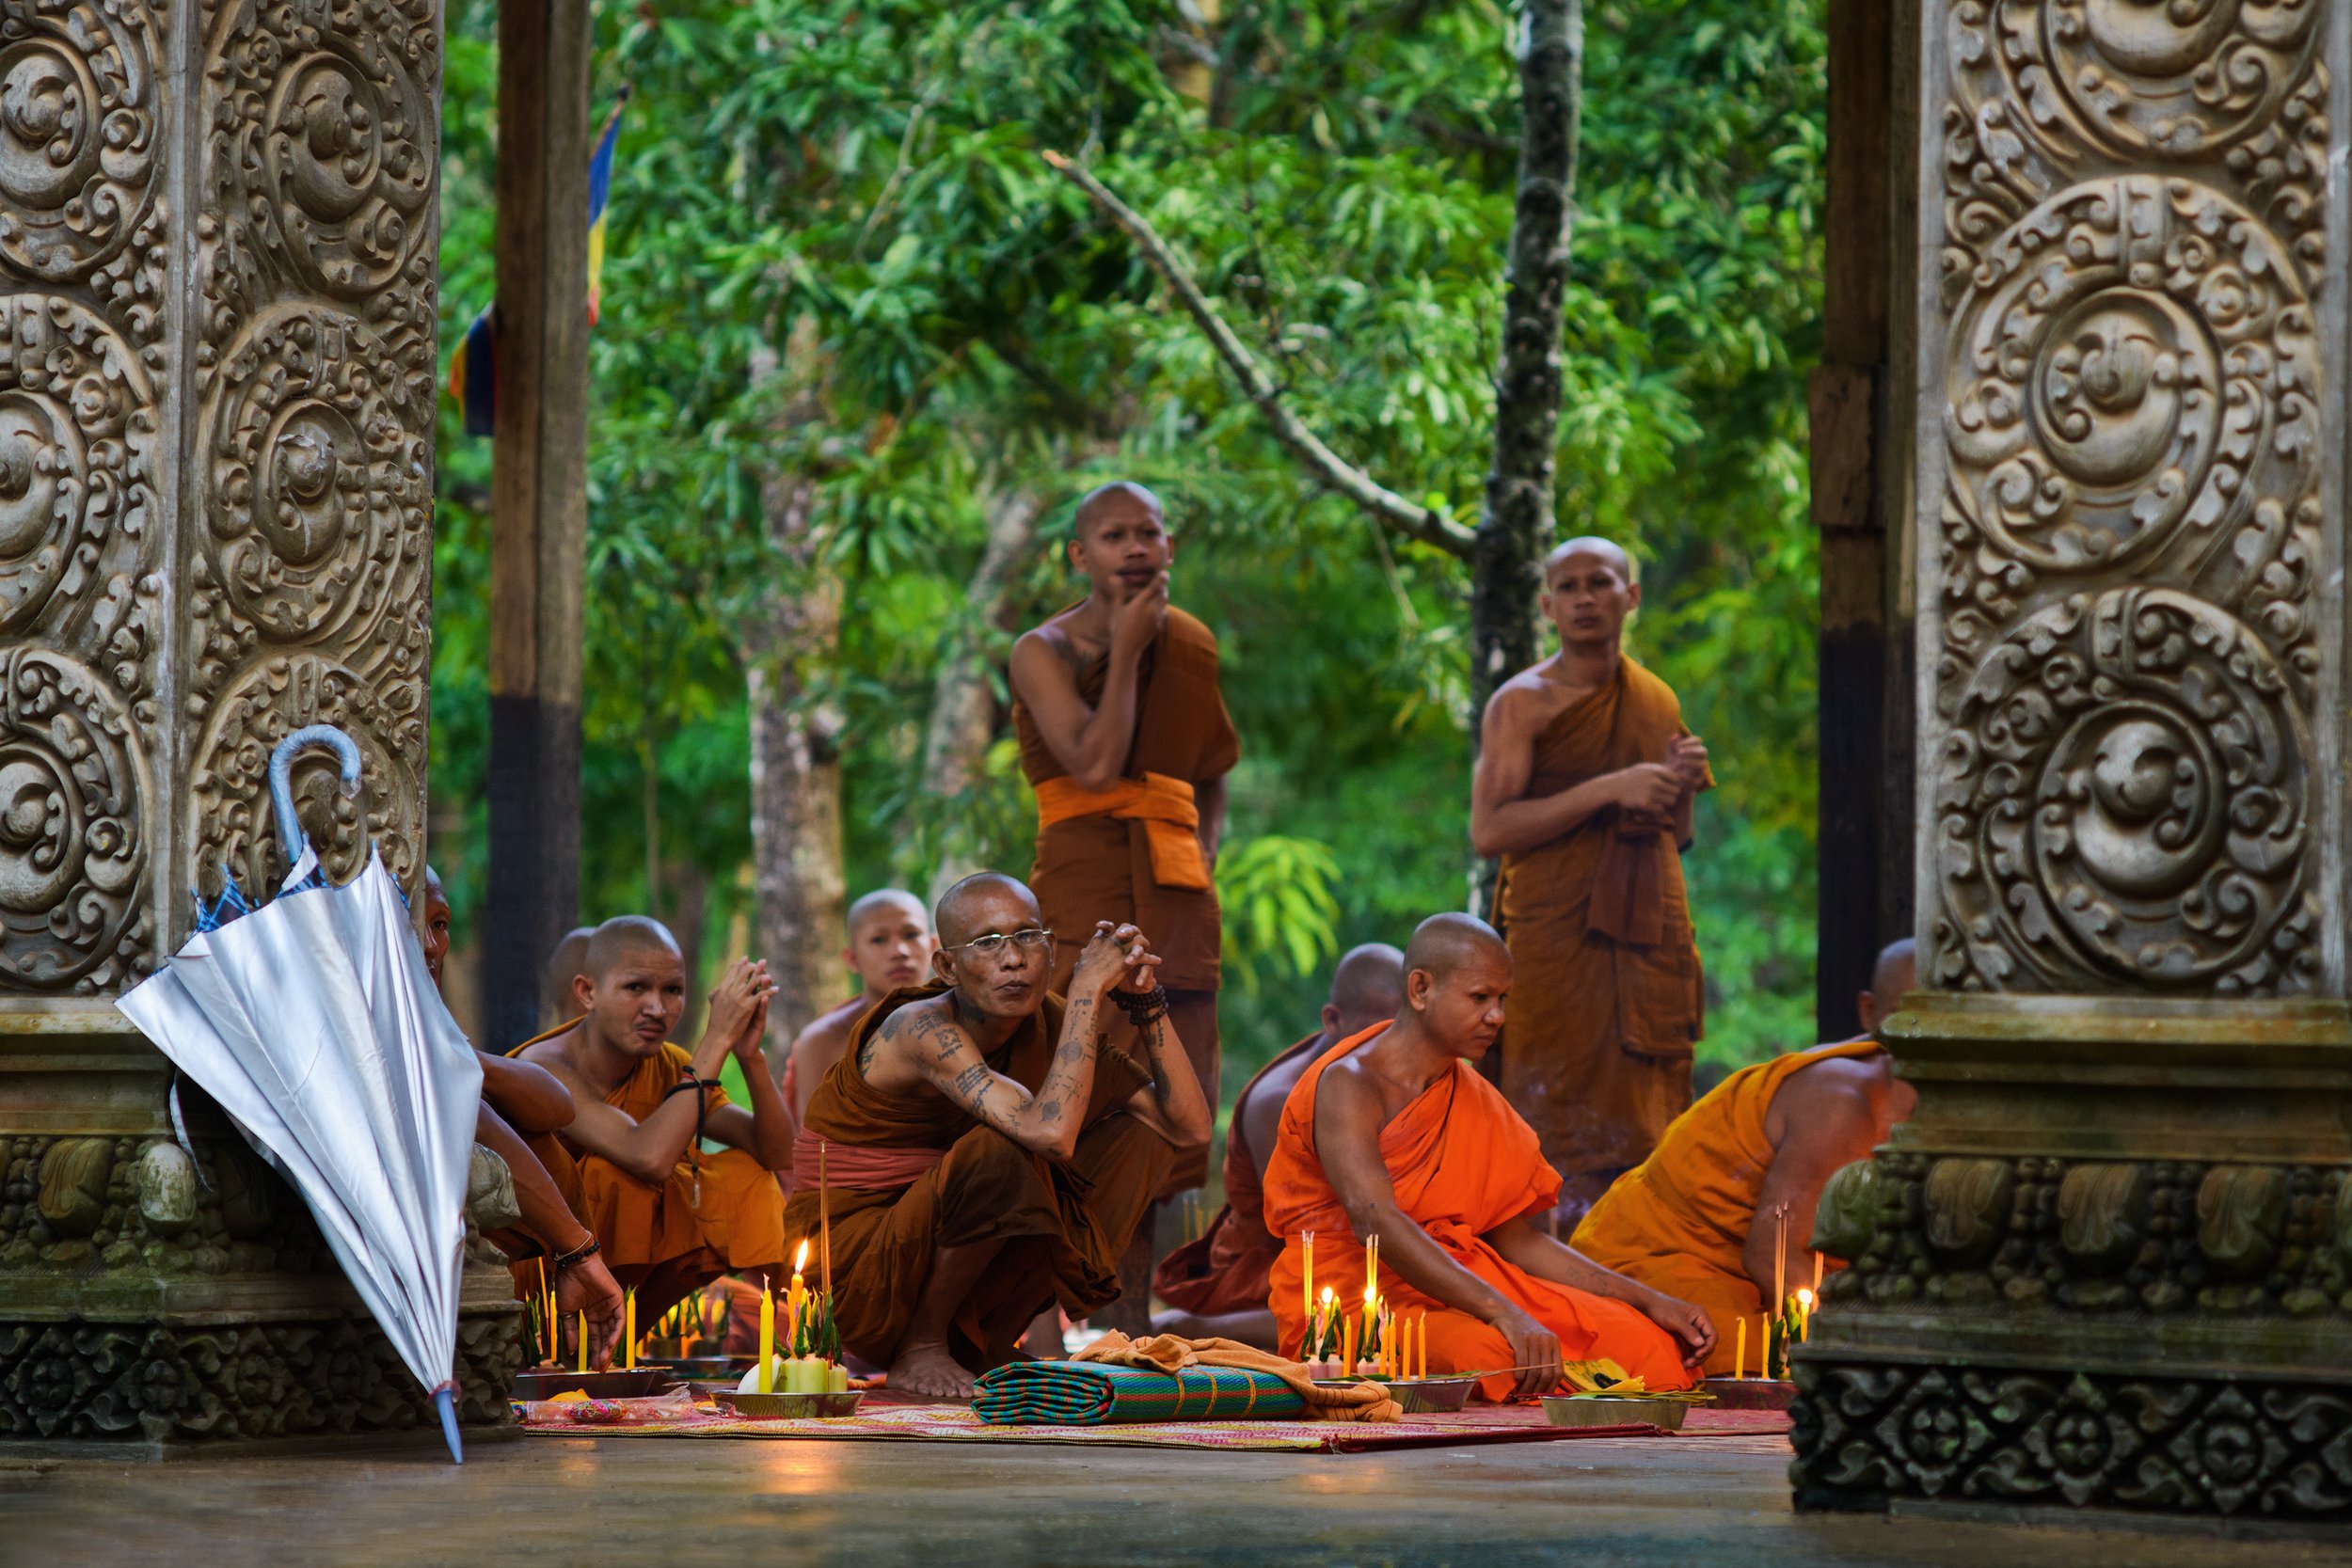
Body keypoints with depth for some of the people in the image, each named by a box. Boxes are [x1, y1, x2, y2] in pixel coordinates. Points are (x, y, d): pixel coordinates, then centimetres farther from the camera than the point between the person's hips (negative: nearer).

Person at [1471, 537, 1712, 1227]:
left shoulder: (1659, 702, 15)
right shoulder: (1524, 702, -2)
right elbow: (1489, 830, -13)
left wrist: (1682, 787, 1)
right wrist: (1609, 790, -17)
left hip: (1651, 935, 5)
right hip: (1556, 938, -5)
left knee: (1644, 1130, 3)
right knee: (1558, 1129, -9)